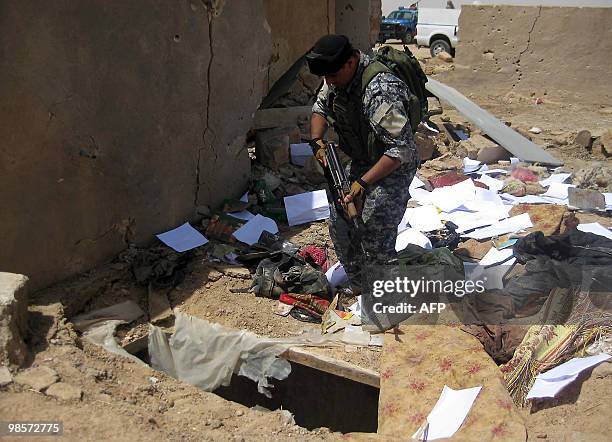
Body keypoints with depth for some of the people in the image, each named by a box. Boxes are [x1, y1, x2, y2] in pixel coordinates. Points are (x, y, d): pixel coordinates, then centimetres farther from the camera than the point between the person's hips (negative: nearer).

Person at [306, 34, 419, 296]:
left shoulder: (380, 91, -32)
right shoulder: (339, 76, -5)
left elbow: (401, 150, -32)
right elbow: (320, 107, 13)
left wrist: (363, 182, -33)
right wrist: (317, 140, -7)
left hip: (392, 167, -8)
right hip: (359, 162, 9)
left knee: (376, 239, -11)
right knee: (339, 224, 10)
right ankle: (358, 286, 29)